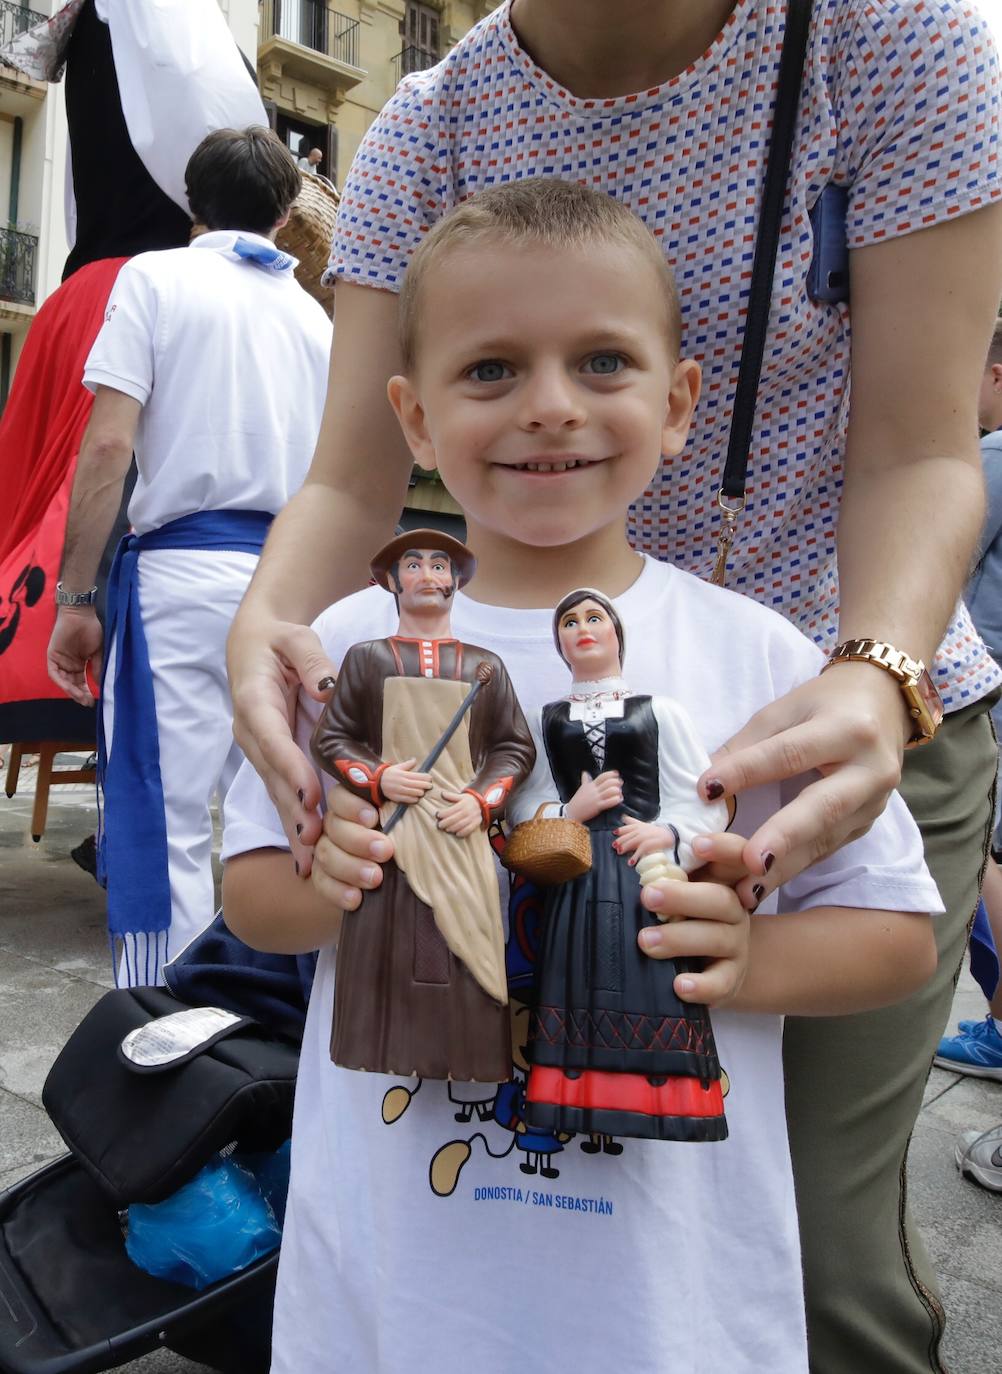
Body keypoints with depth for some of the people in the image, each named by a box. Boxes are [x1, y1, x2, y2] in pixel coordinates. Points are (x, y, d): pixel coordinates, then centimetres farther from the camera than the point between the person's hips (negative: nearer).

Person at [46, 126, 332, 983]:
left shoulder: (155, 277, 4)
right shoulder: (314, 313, 17)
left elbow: (108, 446, -6)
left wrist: (75, 597, -3)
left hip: (186, 571, -4)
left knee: (165, 825, -2)